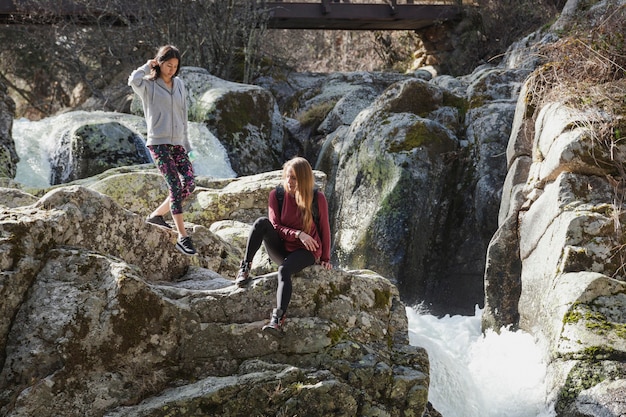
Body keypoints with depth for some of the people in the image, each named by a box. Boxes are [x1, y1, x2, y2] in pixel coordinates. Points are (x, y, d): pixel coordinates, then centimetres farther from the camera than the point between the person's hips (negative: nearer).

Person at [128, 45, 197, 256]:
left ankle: (157, 214, 17)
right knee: (175, 187, -13)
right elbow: (134, 80, -28)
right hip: (159, 143, -6)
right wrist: (147, 66, -9)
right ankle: (182, 237, -12)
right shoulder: (148, 85, -3)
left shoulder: (179, 84, 14)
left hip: (177, 144, 6)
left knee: (189, 184, -4)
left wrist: (185, 143, 17)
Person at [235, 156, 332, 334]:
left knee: (284, 270, -36)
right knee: (262, 222, -25)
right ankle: (245, 268, -24)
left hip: (306, 251, -3)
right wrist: (298, 234, -23)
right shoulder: (276, 195, -3)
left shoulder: (318, 198, -8)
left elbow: (324, 228, 2)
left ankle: (278, 319, -50)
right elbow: (275, 225, -7)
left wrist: (325, 258, 7)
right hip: (281, 249, 3)